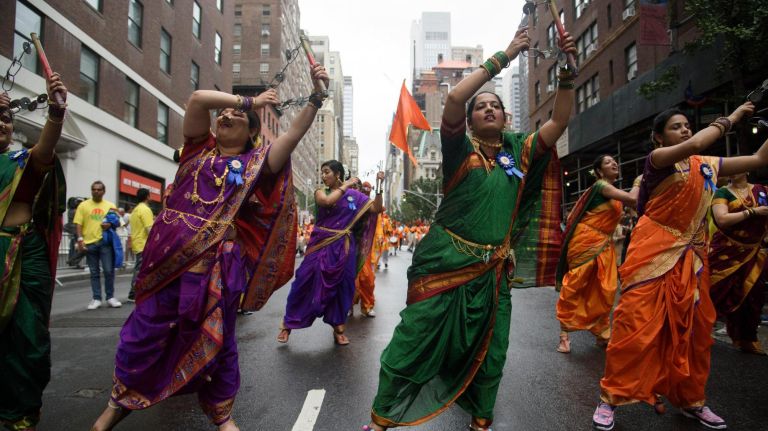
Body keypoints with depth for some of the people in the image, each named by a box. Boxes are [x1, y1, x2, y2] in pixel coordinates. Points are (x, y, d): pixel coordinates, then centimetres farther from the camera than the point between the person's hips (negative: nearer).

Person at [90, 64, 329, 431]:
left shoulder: (255, 163, 5)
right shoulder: (200, 148, 9)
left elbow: (294, 133, -7)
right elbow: (198, 98, -3)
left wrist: (316, 97, -15)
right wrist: (251, 100, 0)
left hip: (218, 264, -1)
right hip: (170, 258, 1)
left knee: (216, 340, 9)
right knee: (143, 333, 10)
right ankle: (120, 401, 33)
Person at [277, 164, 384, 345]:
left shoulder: (354, 194, 6)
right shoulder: (320, 192, 3)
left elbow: (376, 209, 1)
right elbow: (328, 201, -20)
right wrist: (345, 186, -12)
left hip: (344, 247, 1)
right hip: (322, 245, -1)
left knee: (341, 285, 7)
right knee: (306, 282, -2)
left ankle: (338, 327, 22)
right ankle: (288, 323, 12)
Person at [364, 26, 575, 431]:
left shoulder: (519, 151, 10)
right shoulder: (460, 149, -2)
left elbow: (559, 121, 6)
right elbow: (453, 99, -17)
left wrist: (567, 72, -4)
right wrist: (504, 56, -12)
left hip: (492, 271, 4)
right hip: (445, 263, -4)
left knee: (488, 353, 16)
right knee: (413, 342, 0)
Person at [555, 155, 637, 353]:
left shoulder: (616, 192, 18)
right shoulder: (600, 185, -10)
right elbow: (632, 199, -18)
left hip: (604, 244, 8)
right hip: (586, 241, -8)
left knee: (605, 290, 6)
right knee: (576, 286, -3)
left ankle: (602, 334, 18)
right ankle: (564, 333, 4)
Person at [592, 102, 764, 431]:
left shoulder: (707, 165, 14)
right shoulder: (657, 158, -4)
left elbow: (760, 158, 15)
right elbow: (695, 144, -23)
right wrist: (731, 118, -8)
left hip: (691, 257, 7)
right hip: (654, 253, -6)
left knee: (695, 329, 13)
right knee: (636, 325, -8)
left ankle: (692, 400, 30)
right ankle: (610, 397, 4)